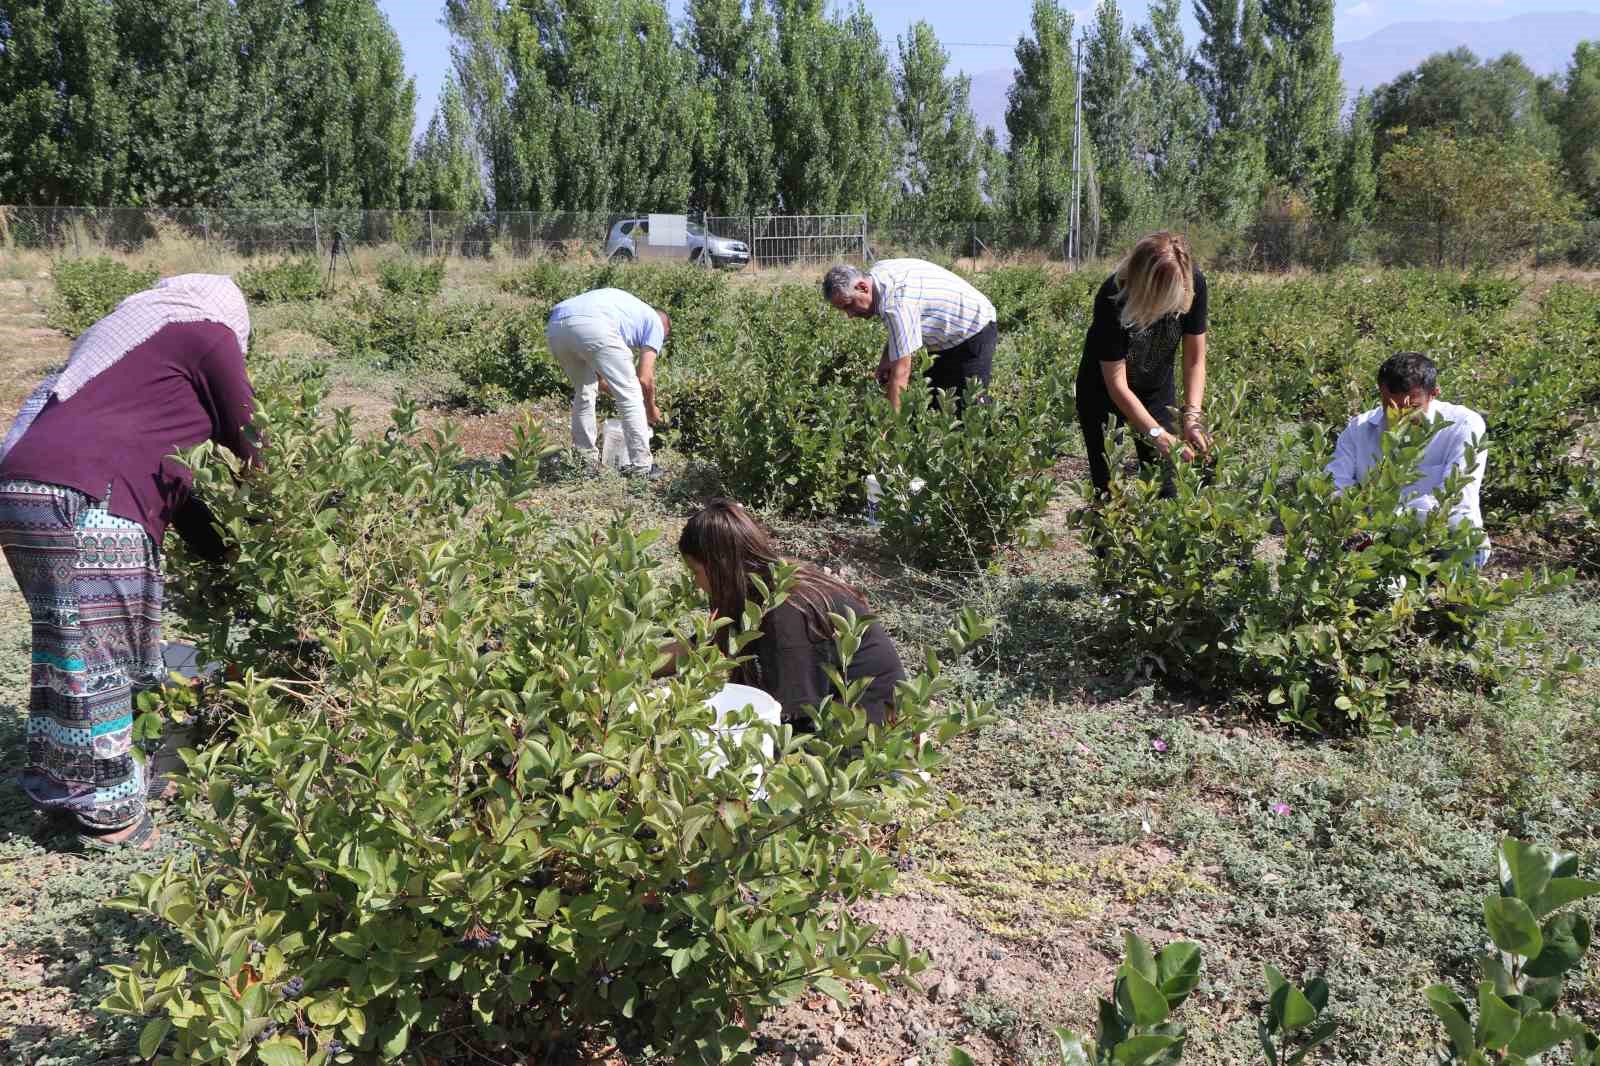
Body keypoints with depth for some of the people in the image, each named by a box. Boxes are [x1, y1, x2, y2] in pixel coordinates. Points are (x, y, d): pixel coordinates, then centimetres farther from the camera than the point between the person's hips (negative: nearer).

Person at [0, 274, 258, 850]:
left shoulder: (126, 328, 30)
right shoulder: (208, 334, 6)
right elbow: (246, 435, 9)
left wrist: (206, 521, 28)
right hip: (81, 501, -9)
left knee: (64, 648, 20)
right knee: (100, 659, 1)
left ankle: (55, 786, 31)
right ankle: (109, 810, 12)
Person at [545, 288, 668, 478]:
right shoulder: (656, 323, 24)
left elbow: (597, 372, 42)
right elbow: (645, 378, 16)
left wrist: (618, 394, 49)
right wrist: (651, 409, 33)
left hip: (555, 326, 7)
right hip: (592, 326, -7)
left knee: (584, 391, 28)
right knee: (631, 395, 9)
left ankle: (586, 459, 32)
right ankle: (641, 465, 12)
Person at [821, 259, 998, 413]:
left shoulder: (896, 303, -36)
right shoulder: (879, 270, -8)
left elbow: (901, 372, -37)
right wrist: (886, 358, -4)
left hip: (974, 333, -10)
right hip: (947, 337, 10)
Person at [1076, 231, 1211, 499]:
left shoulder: (1194, 284, -23)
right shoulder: (1113, 300, -33)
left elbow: (1195, 359, -14)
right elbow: (1117, 385, -28)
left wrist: (1192, 416, -27)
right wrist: (1159, 436, -32)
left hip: (1157, 389, 3)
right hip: (1104, 390, -3)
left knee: (1164, 486, 2)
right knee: (1108, 486, -1)